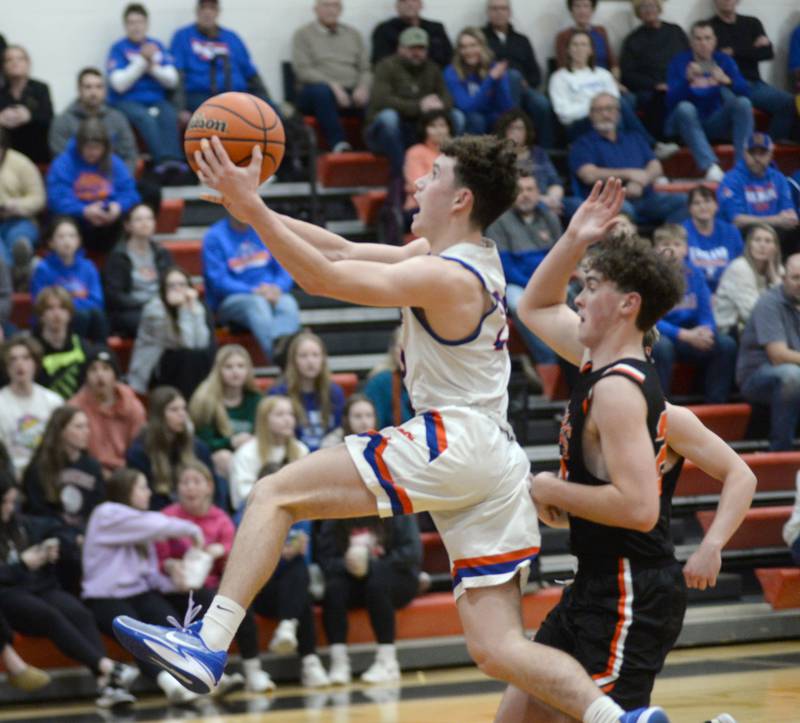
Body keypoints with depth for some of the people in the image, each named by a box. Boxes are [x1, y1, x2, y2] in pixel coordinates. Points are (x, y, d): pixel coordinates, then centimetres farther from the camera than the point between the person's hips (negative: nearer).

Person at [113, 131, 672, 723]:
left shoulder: (446, 276, -11)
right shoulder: (469, 258, 17)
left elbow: (322, 277, -18)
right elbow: (343, 253, 19)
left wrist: (251, 208, -16)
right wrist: (252, 205, 13)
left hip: (456, 442, -9)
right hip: (495, 462, 9)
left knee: (275, 495, -8)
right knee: (497, 650, 5)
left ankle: (210, 642, -17)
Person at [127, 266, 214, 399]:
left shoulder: (196, 306, 0)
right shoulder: (155, 308, -17)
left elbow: (201, 343, -17)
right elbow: (187, 343, -23)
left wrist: (193, 307, -19)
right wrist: (184, 309, -26)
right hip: (151, 374, -6)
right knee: (189, 356, -27)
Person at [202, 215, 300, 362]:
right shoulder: (214, 238, 0)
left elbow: (285, 270, 8)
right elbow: (218, 281, -7)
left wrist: (277, 288, -14)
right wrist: (254, 291, -20)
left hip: (271, 295, 3)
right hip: (231, 301, -3)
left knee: (288, 304, -31)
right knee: (257, 303, -36)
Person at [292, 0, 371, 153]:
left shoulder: (353, 34, 22)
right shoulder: (303, 34, 10)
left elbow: (365, 69, 16)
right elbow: (303, 70, -3)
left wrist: (363, 87, -8)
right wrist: (333, 85, -18)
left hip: (352, 93, 3)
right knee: (321, 90, -39)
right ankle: (338, 144, -43)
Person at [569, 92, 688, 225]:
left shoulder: (635, 138, 28)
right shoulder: (583, 143, 14)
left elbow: (656, 168, 15)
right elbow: (589, 175, -5)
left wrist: (639, 182, -9)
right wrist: (629, 174, -6)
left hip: (645, 198, 4)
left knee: (683, 200, -22)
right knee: (620, 207, -41)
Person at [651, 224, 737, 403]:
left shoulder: (695, 275, 6)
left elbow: (706, 315, 5)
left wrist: (705, 331, -20)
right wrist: (686, 335, -25)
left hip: (690, 337, 5)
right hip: (656, 336, -5)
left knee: (726, 344, -16)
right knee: (662, 346, -38)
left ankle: (715, 406, -10)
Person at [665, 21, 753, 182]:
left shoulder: (725, 61, 1)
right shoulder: (678, 63, -6)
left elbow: (745, 91, -12)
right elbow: (671, 100, -18)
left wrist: (727, 81, -32)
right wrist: (688, 80, -36)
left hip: (716, 123, 2)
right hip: (687, 121, -2)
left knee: (743, 102, -21)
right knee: (685, 108, -34)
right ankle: (710, 166, -44)